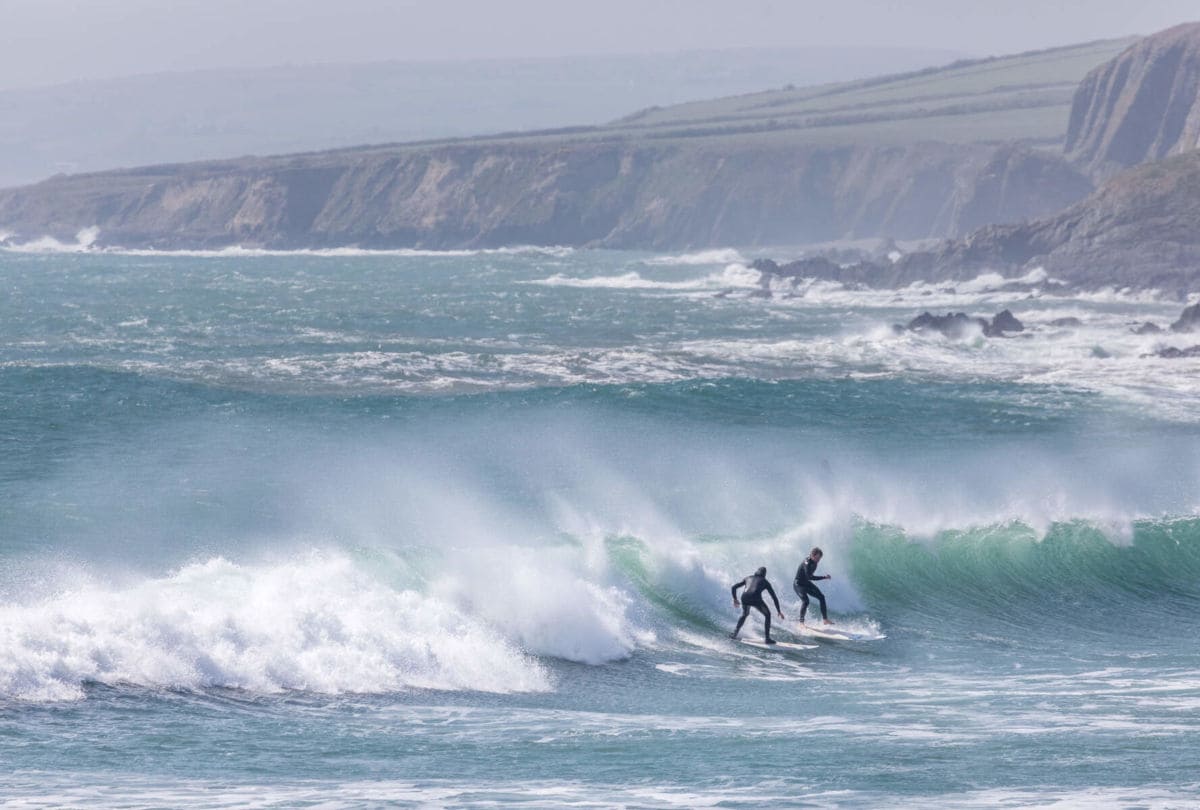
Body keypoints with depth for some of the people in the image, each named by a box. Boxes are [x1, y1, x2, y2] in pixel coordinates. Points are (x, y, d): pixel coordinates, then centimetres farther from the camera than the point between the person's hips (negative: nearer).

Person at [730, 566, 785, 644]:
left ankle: (734, 633, 29)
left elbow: (733, 587, 31)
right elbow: (774, 597, 24)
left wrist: (735, 599, 46)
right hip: (756, 599, -3)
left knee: (745, 614, 35)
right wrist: (779, 611, 31)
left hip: (745, 598, 3)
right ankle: (767, 638, 13)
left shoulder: (748, 578, 31)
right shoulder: (765, 582, 25)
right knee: (767, 615, 20)